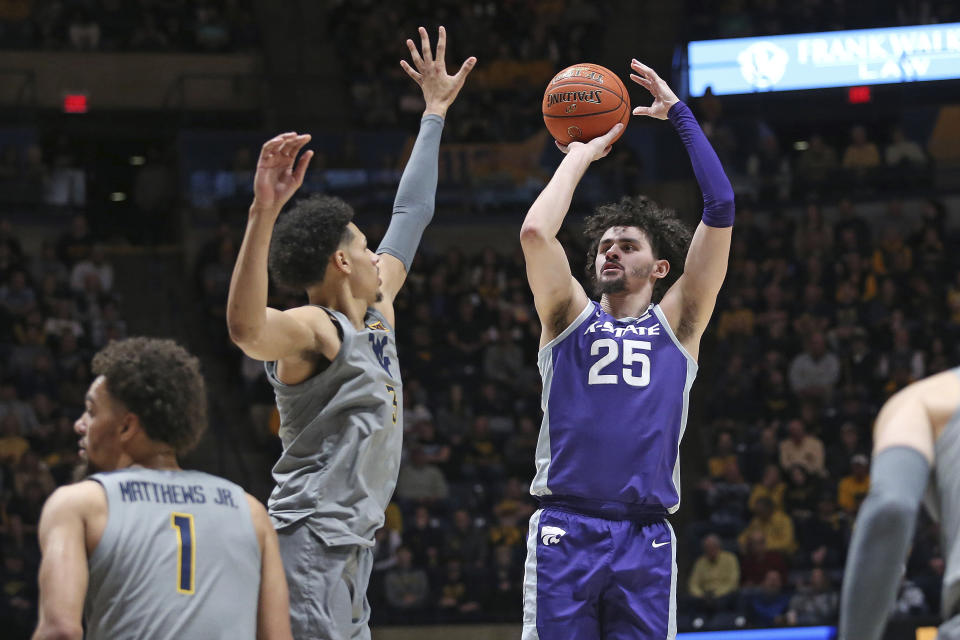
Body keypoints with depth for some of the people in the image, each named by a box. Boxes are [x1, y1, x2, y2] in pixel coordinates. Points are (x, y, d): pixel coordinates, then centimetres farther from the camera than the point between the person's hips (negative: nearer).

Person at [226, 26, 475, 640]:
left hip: (349, 551, 10)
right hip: (311, 547, -10)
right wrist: (264, 212, -45)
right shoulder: (313, 331, -12)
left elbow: (411, 216, 29)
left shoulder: (376, 313, 17)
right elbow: (247, 328, -36)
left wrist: (435, 112, 34)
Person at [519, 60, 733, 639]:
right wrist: (580, 157, 9)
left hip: (645, 539, 1)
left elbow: (721, 210, 6)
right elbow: (536, 232, -3)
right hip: (565, 531, 0)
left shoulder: (677, 323, 13)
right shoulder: (571, 317, 13)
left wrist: (679, 113, 9)